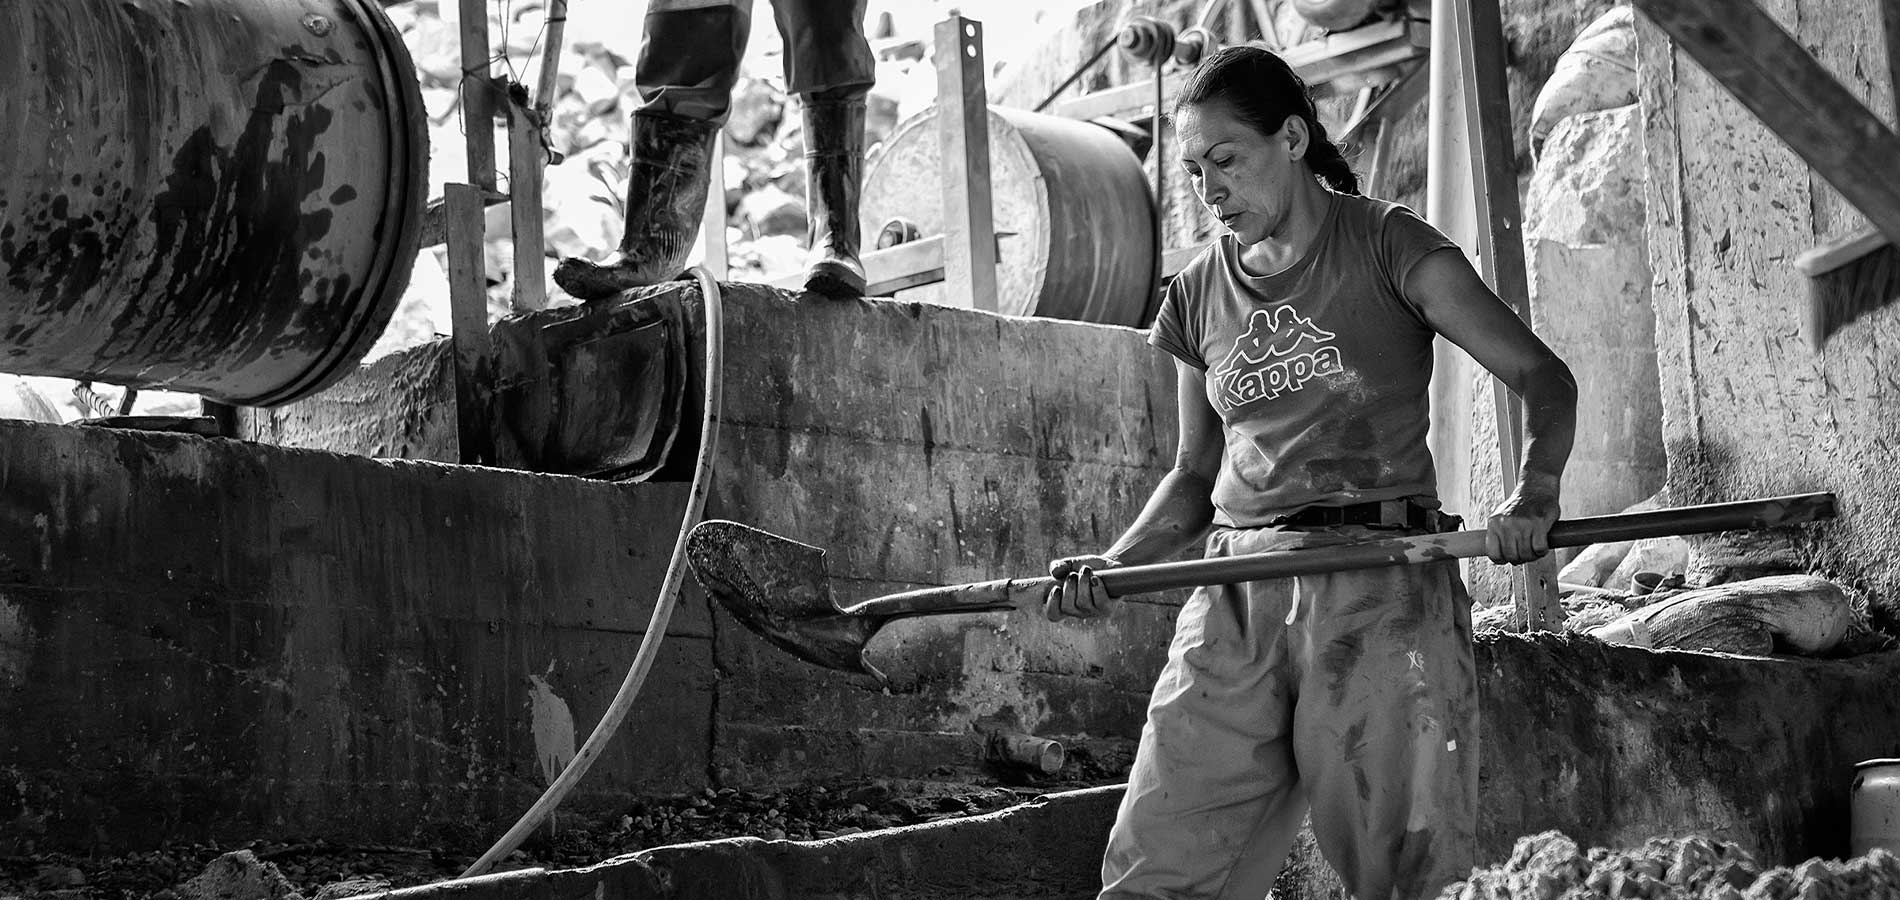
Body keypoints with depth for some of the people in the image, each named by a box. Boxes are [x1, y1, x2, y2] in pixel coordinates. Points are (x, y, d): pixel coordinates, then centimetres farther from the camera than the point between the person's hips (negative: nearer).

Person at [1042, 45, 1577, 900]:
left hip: (1380, 588, -4)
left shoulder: (1386, 247, 1)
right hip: (1235, 602, 4)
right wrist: (1113, 564, 4)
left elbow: (1543, 379, -2)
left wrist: (1533, 493, -21)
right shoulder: (1198, 297, 14)